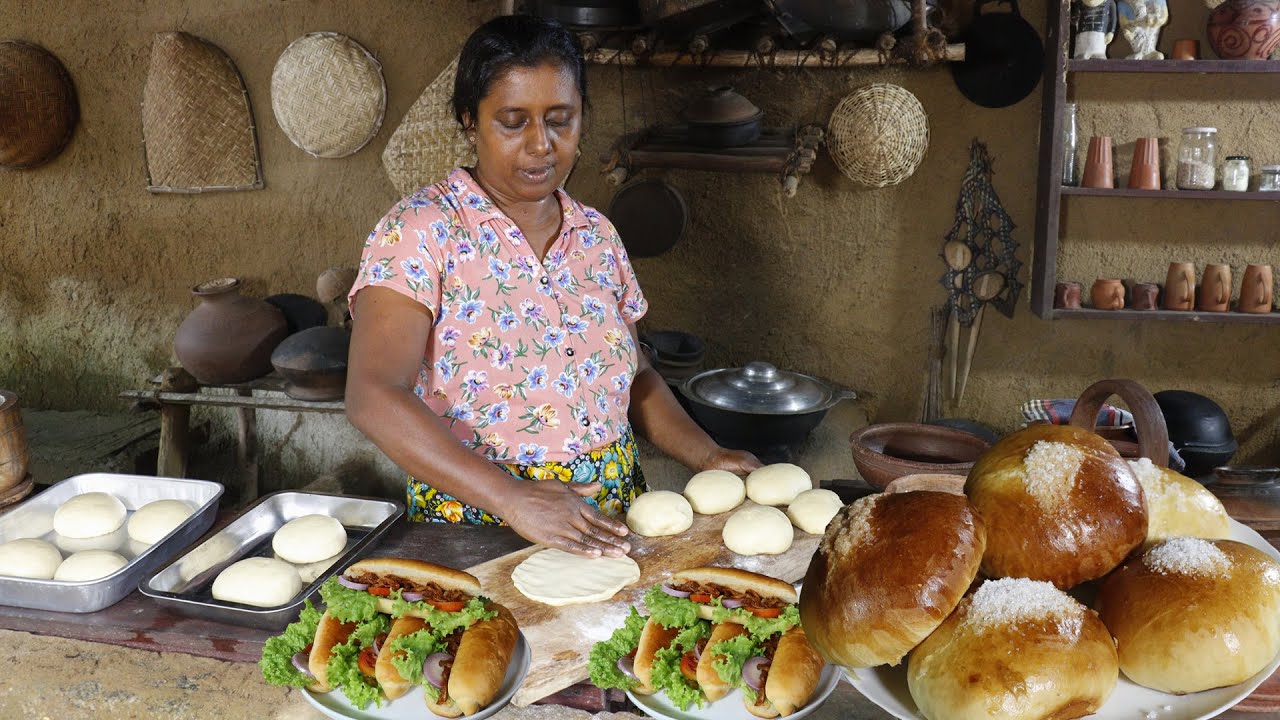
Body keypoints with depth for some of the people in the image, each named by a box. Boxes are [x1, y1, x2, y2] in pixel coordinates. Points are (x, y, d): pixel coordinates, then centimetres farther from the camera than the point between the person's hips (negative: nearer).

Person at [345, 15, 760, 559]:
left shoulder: (596, 235, 9)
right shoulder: (420, 230, -8)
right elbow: (373, 396, -19)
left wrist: (705, 456, 3)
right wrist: (513, 499, -27)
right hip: (475, 522, -4)